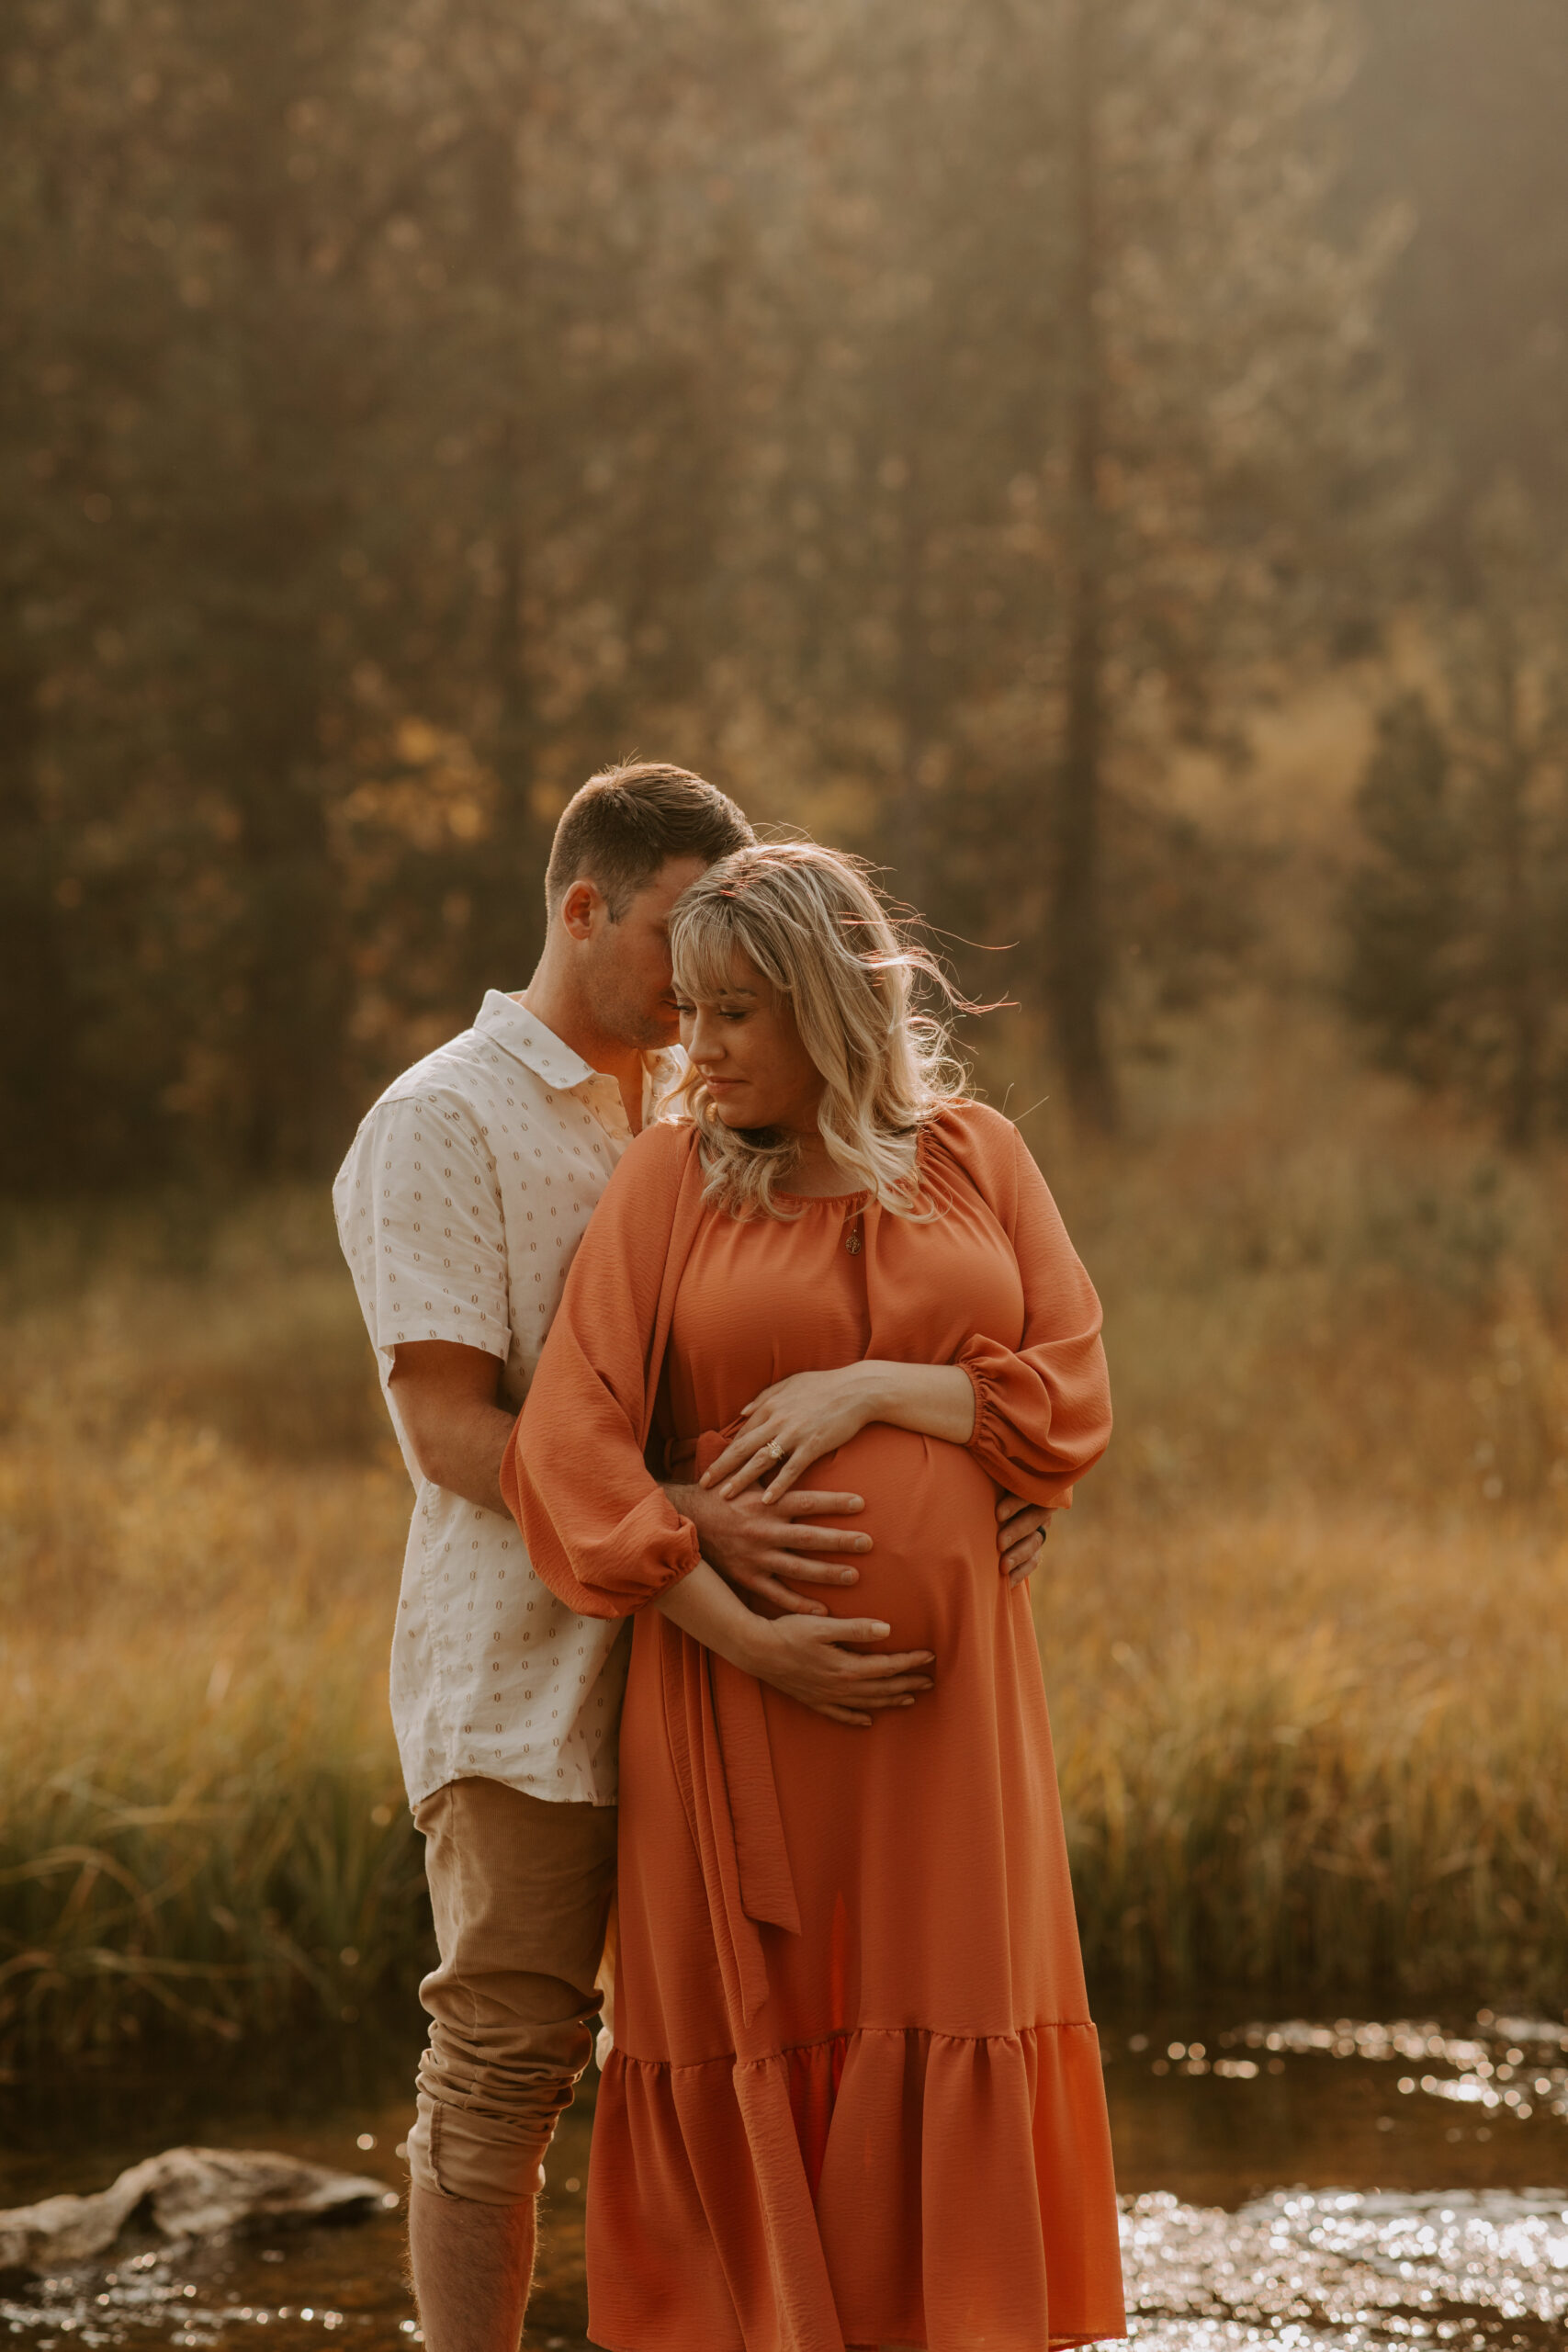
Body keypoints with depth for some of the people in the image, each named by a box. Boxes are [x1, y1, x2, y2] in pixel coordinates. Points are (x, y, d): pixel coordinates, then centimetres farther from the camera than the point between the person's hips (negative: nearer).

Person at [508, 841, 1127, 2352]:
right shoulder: (670, 1176, -1)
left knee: (946, 2042, 2)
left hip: (944, 1676, 2)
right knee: (757, 2044, 0)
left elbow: (1071, 1400, 2)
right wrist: (754, 1639, -16)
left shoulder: (976, 1156, 6)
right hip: (734, 1669, -2)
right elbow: (570, 1449, -9)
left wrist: (871, 1389, -13)